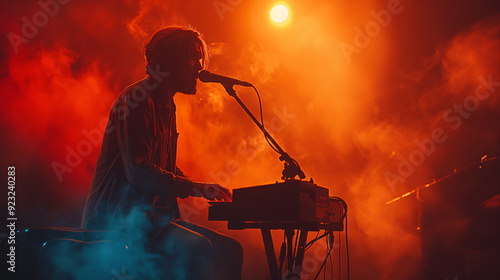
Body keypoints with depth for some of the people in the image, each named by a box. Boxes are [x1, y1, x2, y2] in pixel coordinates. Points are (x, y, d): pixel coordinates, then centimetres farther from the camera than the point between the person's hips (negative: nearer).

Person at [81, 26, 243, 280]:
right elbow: (137, 171, -23)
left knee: (228, 250, 1)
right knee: (197, 248, -29)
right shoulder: (137, 99, -13)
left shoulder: (166, 106, 19)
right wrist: (194, 188, -22)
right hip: (118, 216, -9)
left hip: (153, 213, 10)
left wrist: (206, 190, 10)